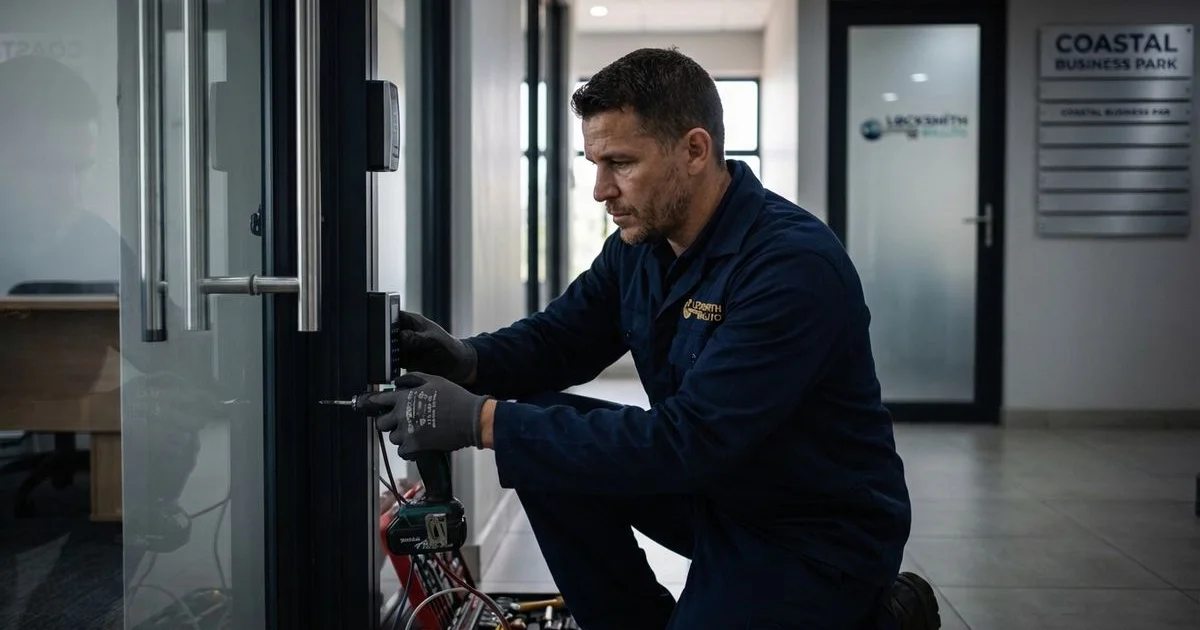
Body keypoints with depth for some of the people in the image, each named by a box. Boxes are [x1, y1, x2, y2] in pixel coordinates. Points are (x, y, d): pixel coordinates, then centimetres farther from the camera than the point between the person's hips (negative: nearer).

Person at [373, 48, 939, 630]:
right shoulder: (641, 240, -3)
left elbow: (687, 441, -33)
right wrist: (468, 360, -16)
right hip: (711, 489, 7)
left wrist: (482, 421, -33)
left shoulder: (795, 264, -28)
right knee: (543, 437, -7)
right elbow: (560, 336, 8)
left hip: (821, 531, -7)